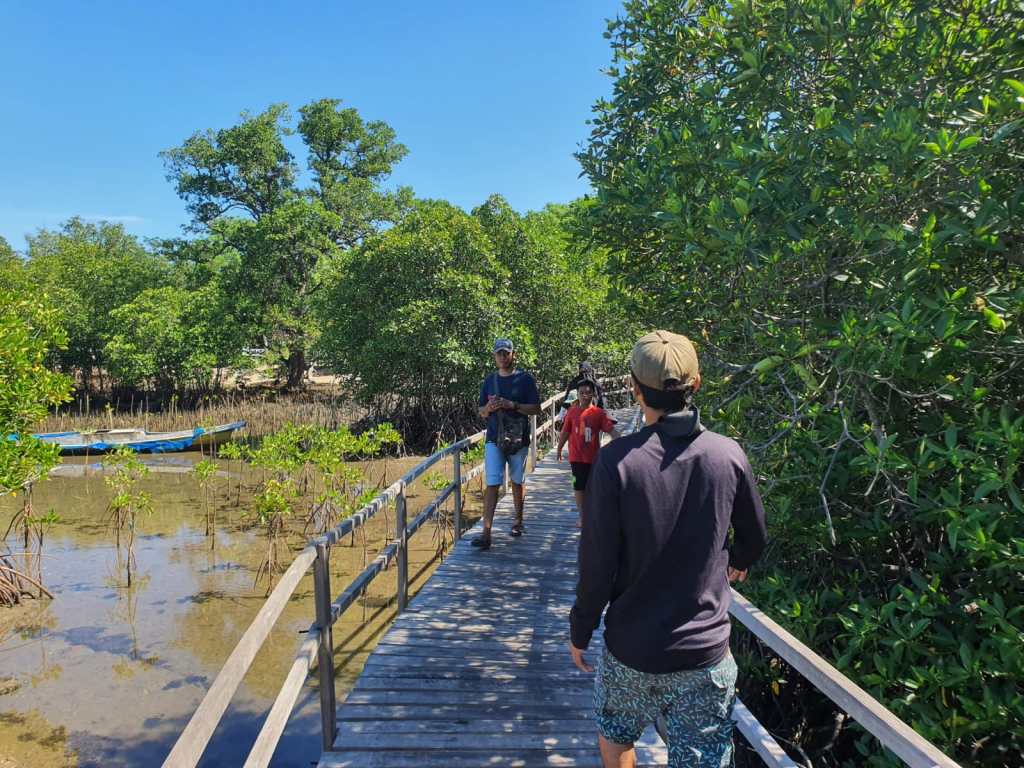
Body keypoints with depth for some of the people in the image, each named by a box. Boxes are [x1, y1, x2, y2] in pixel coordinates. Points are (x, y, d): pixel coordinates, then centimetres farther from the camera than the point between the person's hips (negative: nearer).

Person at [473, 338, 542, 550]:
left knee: (518, 482, 12)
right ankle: (486, 533, -9)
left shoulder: (525, 379, 0)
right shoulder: (489, 381, 10)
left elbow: (536, 409, -4)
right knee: (492, 485, -6)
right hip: (494, 439, 2)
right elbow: (482, 413, 14)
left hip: (518, 439, -1)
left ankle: (518, 522, 32)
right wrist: (490, 407, -9)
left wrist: (512, 405, -17)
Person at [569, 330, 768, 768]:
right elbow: (754, 536, 7)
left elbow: (597, 563, -15)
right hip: (706, 652, 2)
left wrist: (580, 631, 2)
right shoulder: (728, 456, -10)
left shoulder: (617, 460, -19)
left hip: (631, 649, -1)